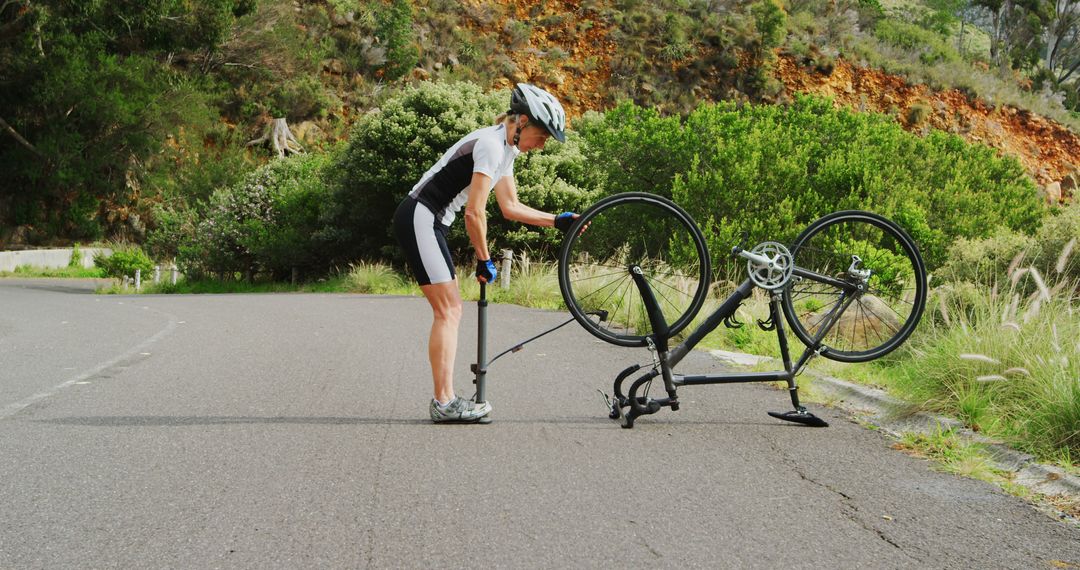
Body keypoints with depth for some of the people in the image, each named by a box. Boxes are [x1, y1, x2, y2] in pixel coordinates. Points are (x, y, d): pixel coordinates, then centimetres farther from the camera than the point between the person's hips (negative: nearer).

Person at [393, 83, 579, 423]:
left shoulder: (506, 149, 15)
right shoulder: (491, 145, -17)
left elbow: (510, 207, 19)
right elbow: (474, 212, -18)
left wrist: (557, 222, 15)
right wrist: (484, 261, -9)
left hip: (429, 222, 10)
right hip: (419, 219, -10)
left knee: (450, 310, 7)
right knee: (448, 310, -11)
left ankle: (446, 400, 7)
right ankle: (444, 404, -11)